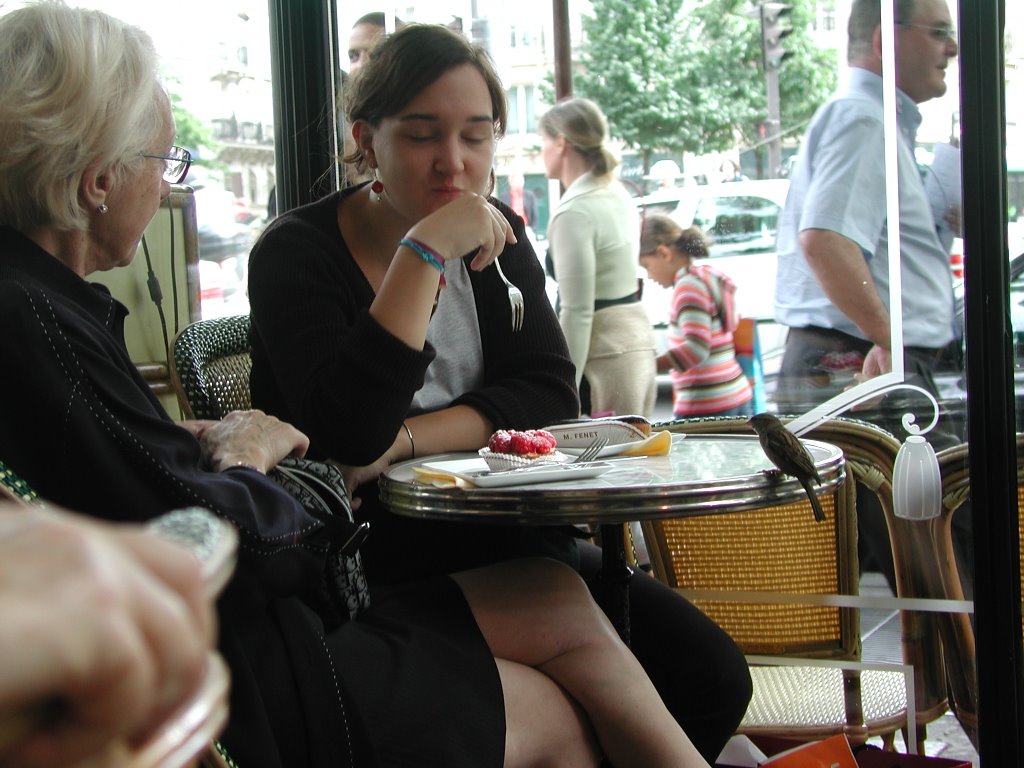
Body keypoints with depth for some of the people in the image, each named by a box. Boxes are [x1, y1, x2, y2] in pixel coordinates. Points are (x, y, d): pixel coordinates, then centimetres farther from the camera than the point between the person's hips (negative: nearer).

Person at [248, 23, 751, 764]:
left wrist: (404, 440, -18)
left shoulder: (497, 237, 9)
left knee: (710, 675, -10)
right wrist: (425, 251, -26)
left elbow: (549, 396, -4)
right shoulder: (297, 253, -8)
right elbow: (351, 436, -24)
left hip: (499, 541, 5)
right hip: (366, 568, -5)